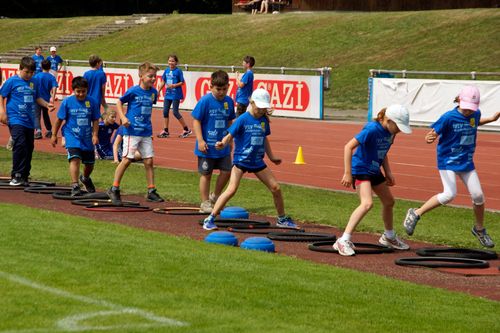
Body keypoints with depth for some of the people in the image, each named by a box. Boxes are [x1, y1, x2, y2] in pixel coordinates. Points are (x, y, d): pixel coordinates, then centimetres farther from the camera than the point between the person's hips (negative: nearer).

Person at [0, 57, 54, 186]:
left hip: (29, 121, 6)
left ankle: (24, 177, 17)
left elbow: (36, 98, 24)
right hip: (16, 120, -6)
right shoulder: (12, 81, -4)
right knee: (20, 146, -19)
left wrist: (46, 104, 8)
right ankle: (16, 176, -14)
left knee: (29, 148, 8)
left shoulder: (33, 82, 12)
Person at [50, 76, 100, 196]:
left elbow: (95, 120, 2)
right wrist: (54, 135, 3)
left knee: (89, 163, 15)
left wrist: (95, 135, -8)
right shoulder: (67, 102, -7)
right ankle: (75, 186, -24)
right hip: (72, 136, -3)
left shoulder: (92, 102, -3)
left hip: (87, 137, 3)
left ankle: (85, 178, 47)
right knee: (75, 159, -23)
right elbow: (59, 120, 1)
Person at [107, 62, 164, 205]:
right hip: (132, 131, -6)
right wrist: (123, 117, -13)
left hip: (146, 132, 6)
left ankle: (151, 191, 13)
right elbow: (119, 102, -1)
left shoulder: (153, 92, 6)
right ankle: (114, 189, 3)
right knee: (127, 159, -6)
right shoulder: (133, 91, -10)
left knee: (149, 161, 6)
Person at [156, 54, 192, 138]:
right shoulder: (166, 70, 7)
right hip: (168, 94, 6)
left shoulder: (178, 71, -9)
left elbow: (182, 82, -7)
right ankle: (165, 131, 13)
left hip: (176, 94, -6)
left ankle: (187, 130, 4)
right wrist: (158, 91, 10)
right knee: (165, 111, 4)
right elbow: (163, 82, 14)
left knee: (175, 112, -7)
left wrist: (174, 85, -20)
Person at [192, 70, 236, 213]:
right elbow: (196, 121, -12)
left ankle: (215, 197, 26)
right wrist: (200, 140, -17)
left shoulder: (229, 101, 2)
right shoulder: (205, 101, -14)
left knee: (226, 171, 5)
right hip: (207, 146, -5)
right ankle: (205, 204, 16)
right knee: (206, 174, 6)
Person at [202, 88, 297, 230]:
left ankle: (282, 219, 26)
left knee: (276, 188, 6)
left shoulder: (264, 120, 4)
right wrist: (222, 144, -36)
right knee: (232, 189, -19)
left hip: (257, 161, 6)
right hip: (241, 160, -6)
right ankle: (210, 219, -13)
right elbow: (229, 136, -15)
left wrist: (271, 157, 26)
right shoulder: (242, 119, -12)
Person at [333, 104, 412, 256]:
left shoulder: (390, 132, 0)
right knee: (367, 203, -27)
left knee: (389, 201, 20)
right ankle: (344, 241, -26)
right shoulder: (372, 129, -25)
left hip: (375, 170, 9)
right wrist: (347, 173, -26)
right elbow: (349, 146, -25)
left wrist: (388, 172, 9)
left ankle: (389, 237, 44)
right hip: (361, 170, -9)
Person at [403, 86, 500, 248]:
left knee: (478, 195, 2)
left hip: (467, 162, 5)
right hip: (448, 161, -5)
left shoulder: (475, 114, -1)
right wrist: (429, 138, -42)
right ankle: (416, 214, -6)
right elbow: (432, 134, -19)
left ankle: (479, 229, 25)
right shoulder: (448, 117, -19)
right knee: (449, 194, -22)